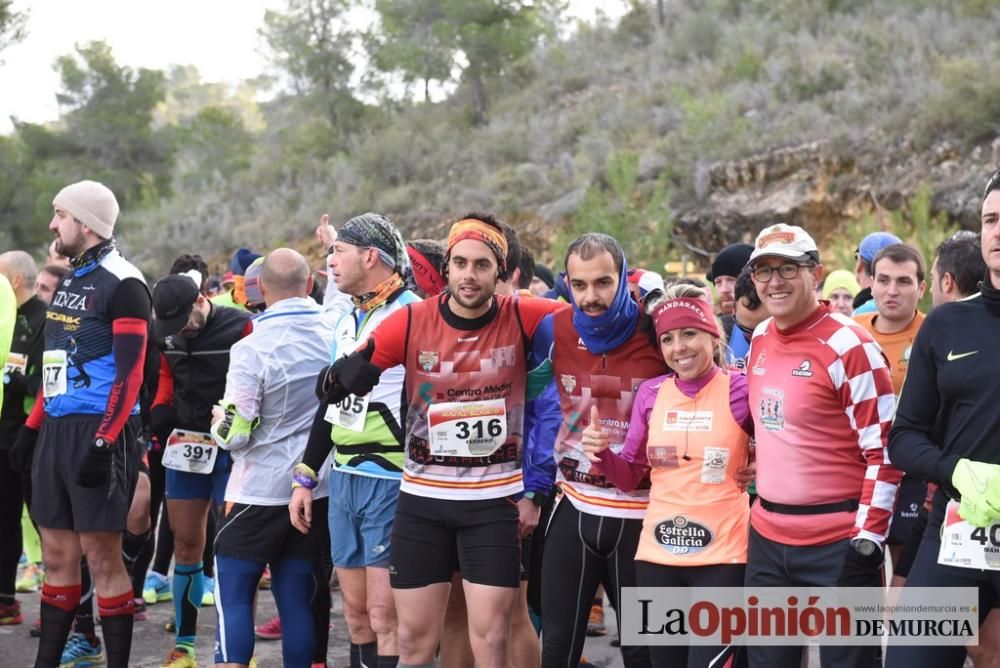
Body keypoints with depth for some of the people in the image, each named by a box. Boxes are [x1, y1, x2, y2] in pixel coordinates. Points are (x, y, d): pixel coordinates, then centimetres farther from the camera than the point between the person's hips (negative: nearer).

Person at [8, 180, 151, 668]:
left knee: (101, 554, -5)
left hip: (99, 431, -8)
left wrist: (104, 443, -22)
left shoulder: (122, 284, -10)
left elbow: (129, 372, -16)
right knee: (58, 553, 11)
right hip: (57, 428, 8)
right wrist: (32, 427, 18)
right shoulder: (70, 280, 16)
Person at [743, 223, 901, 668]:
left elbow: (884, 449, -14)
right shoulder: (759, 340, 10)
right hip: (766, 536, 7)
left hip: (837, 544, -7)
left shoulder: (848, 346, -13)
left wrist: (869, 536, -15)